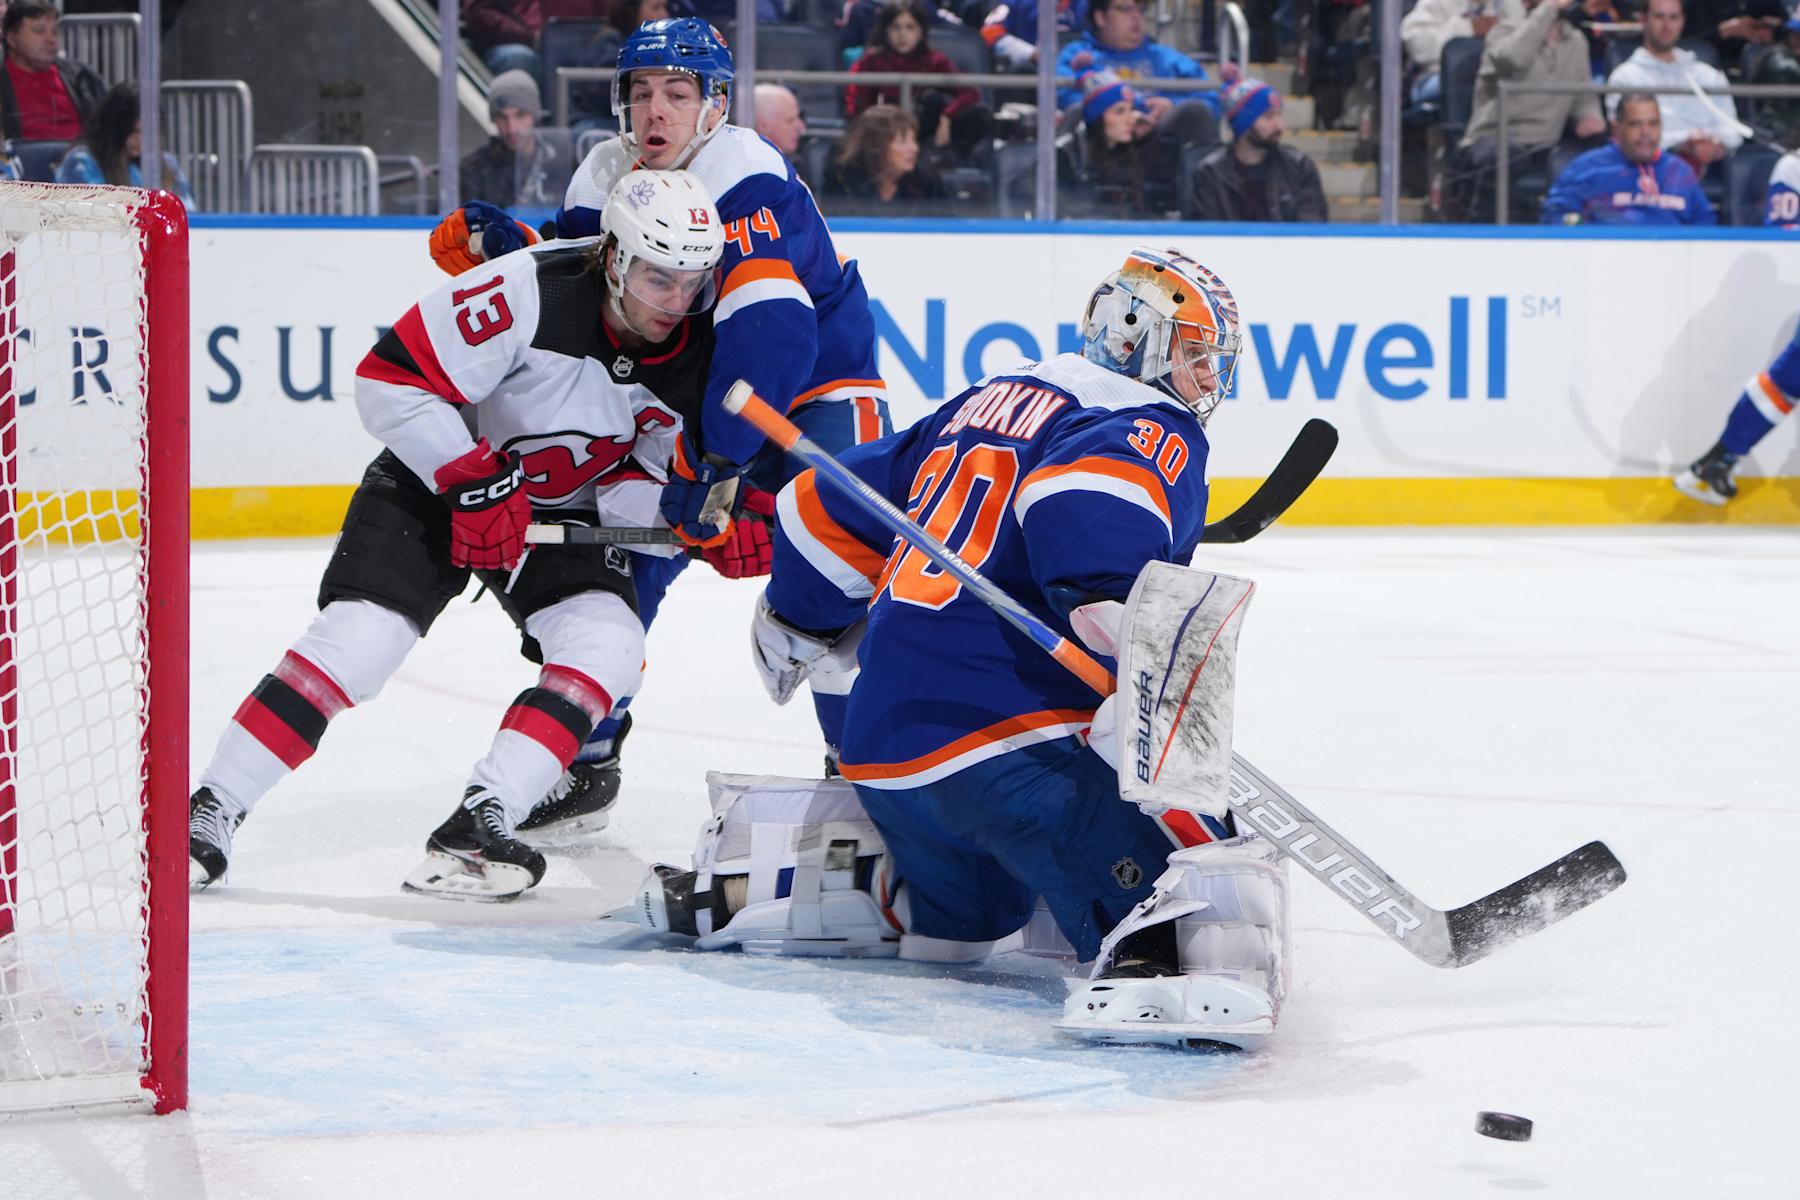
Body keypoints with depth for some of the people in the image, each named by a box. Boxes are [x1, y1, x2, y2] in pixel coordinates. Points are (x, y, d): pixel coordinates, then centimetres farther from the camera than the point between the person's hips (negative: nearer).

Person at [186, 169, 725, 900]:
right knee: (356, 640, -18)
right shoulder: (532, 292, -29)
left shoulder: (696, 353, -13)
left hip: (562, 511, 5)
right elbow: (391, 379, -25)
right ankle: (208, 814, -7)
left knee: (608, 643, -19)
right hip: (437, 477, -5)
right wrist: (475, 482, -26)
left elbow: (638, 482, -1)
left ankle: (475, 828, -20)